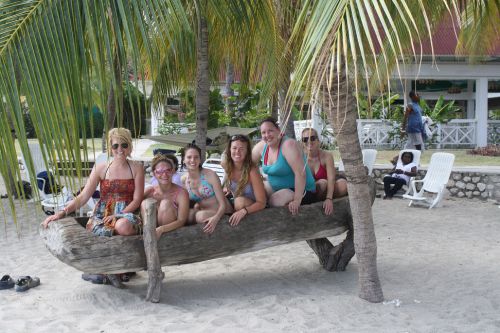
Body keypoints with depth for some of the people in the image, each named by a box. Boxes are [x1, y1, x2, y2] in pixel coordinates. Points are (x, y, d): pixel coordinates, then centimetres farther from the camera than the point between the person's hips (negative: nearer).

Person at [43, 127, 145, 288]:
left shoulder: (137, 168, 5)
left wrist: (118, 216, -15)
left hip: (127, 214, -1)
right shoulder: (101, 169, 8)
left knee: (123, 226, -38)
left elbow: (137, 200, -1)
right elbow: (83, 196, 4)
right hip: (103, 214, 1)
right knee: (103, 233, -35)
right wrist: (63, 212, -9)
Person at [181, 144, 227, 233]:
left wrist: (216, 218, -37)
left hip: (220, 213, -4)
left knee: (202, 216, -35)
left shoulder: (210, 175, -16)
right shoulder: (184, 179, -2)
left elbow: (223, 204, -17)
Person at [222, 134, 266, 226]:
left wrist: (244, 211, -42)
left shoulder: (252, 171, -27)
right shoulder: (226, 165, -12)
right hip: (236, 205, 5)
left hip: (253, 209, -5)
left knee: (240, 200, -33)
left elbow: (261, 203, -27)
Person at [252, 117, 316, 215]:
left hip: (300, 190, -7)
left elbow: (300, 173, -29)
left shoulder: (289, 145, -23)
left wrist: (297, 201, -34)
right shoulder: (262, 146, -2)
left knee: (275, 200, -31)